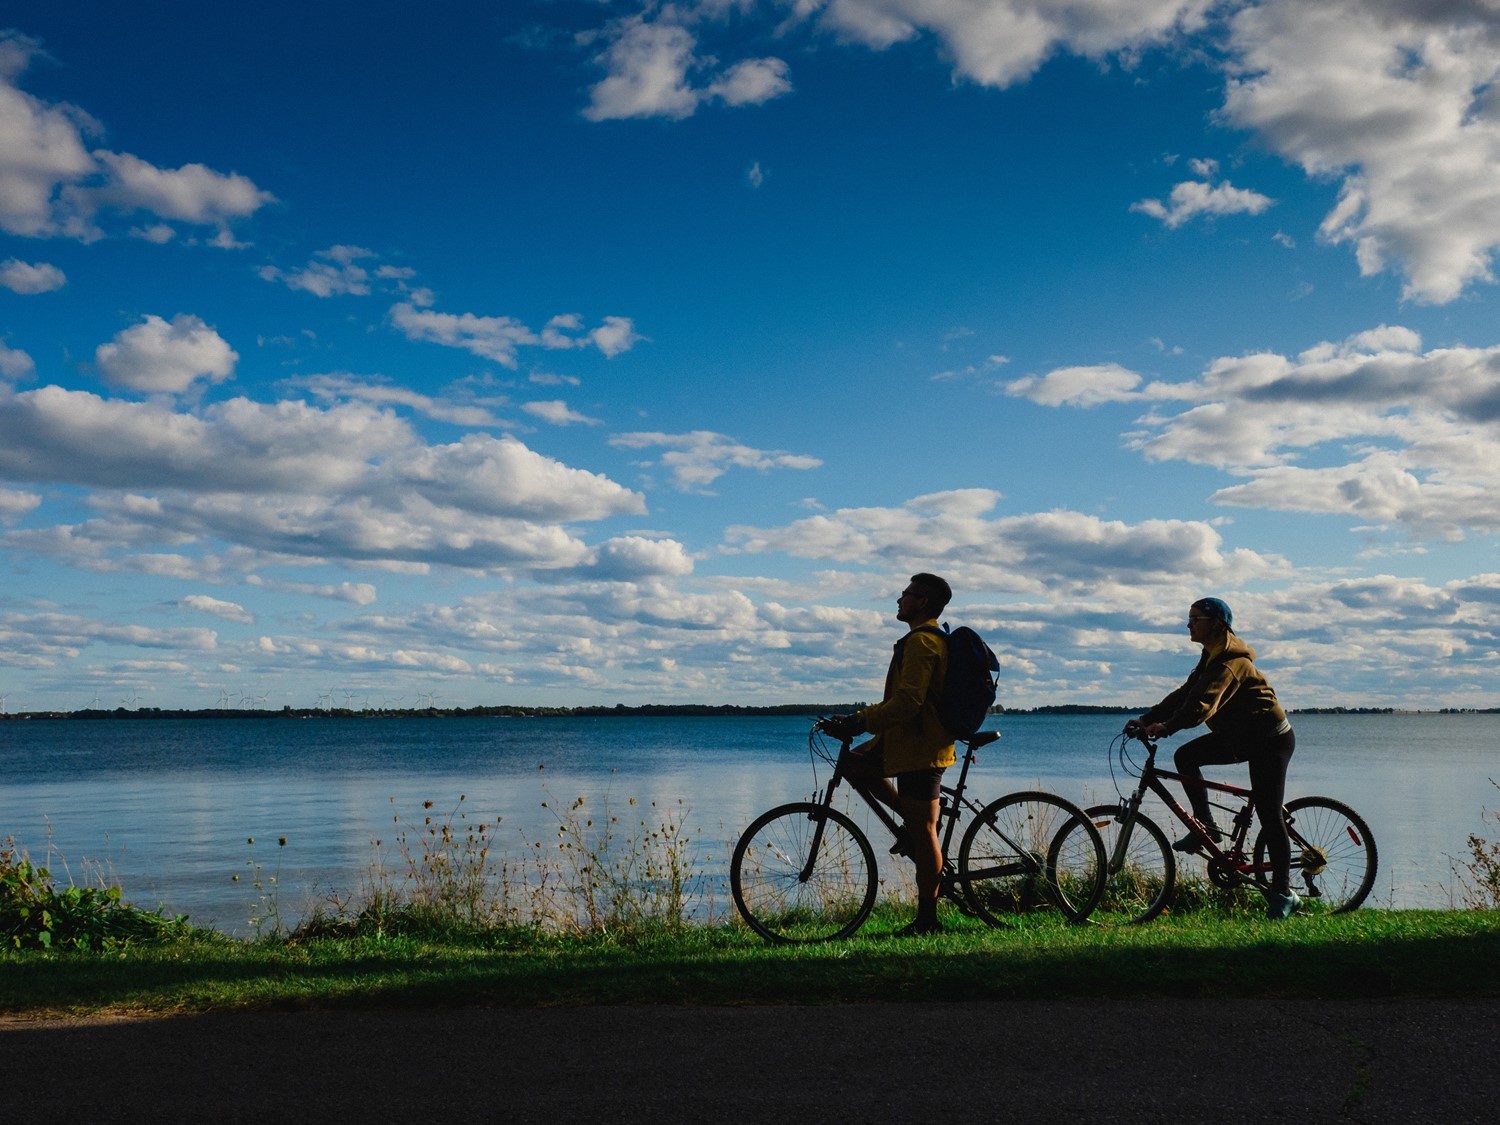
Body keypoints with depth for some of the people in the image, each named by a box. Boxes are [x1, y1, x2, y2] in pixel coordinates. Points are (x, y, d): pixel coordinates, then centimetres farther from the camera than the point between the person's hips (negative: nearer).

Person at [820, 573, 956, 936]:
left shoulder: (921, 642, -17)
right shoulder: (931, 640, 17)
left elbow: (907, 701, -26)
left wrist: (860, 722, -24)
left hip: (920, 746, -10)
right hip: (909, 740, 10)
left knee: (923, 831, -5)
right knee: (852, 763, 16)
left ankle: (927, 920, 1)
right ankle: (910, 817, 16)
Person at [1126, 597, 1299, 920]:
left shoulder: (1232, 661, -23)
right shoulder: (1212, 657, 9)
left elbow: (1204, 703, -36)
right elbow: (1185, 694, 7)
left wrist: (1166, 727, -44)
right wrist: (1146, 720, -2)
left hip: (1270, 740, -9)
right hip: (1242, 736, 9)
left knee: (1269, 815, -6)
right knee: (1185, 756, -4)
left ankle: (1282, 893, 2)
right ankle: (1206, 826, 4)